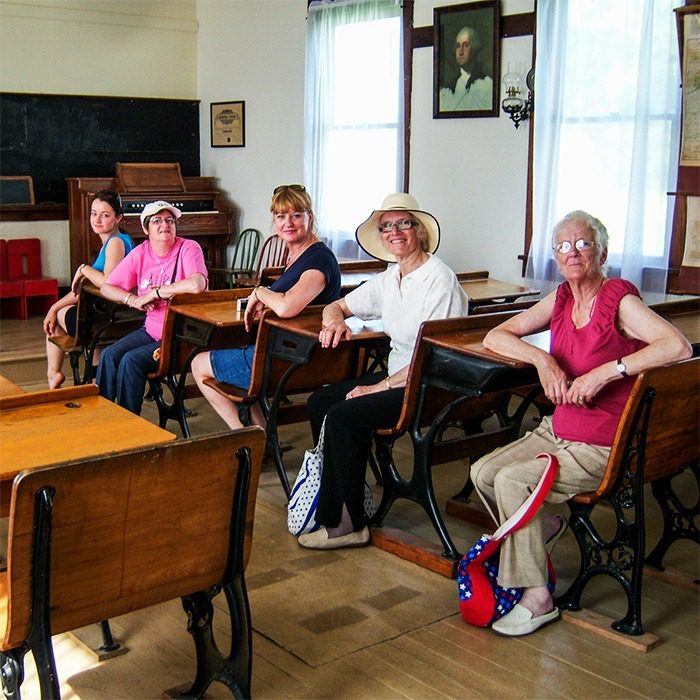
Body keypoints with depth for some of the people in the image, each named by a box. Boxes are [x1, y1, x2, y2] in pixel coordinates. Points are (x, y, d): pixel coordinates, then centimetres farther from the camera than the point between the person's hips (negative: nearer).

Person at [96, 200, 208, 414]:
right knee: (109, 356, -15)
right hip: (151, 330, 6)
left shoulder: (188, 248, -12)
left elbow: (197, 285, -32)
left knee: (131, 361, -22)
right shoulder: (140, 253, 5)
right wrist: (133, 300, -12)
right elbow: (106, 288, 9)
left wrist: (153, 293, -20)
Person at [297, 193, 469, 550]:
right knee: (319, 401, 0)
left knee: (343, 416, -21)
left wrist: (380, 387, -18)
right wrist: (334, 320, -4)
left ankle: (346, 524, -7)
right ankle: (333, 504, 6)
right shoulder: (388, 279, 10)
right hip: (397, 377, 9)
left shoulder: (439, 279, -15)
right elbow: (337, 305, 22)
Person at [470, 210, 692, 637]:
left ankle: (537, 599, -9)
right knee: (483, 472, -6)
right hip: (558, 430, 7)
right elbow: (495, 337, 7)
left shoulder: (619, 300, -14)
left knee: (512, 481, -22)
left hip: (603, 448, -7)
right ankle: (545, 530, 20)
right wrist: (542, 359, -11)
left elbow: (679, 347, -30)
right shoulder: (562, 300, 6)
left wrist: (606, 372, -30)